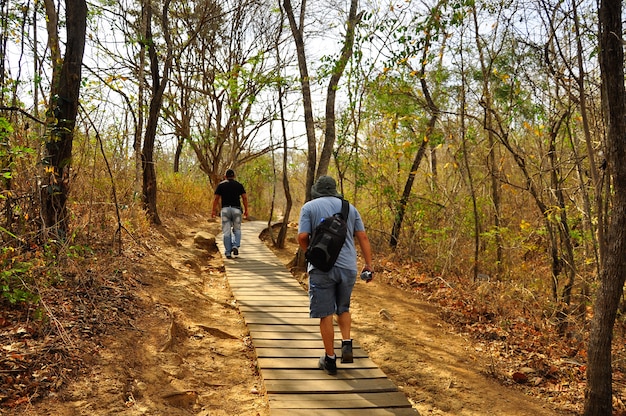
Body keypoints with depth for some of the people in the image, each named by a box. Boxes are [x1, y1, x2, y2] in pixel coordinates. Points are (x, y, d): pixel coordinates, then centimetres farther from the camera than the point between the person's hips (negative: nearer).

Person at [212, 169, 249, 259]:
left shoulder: (221, 185, 7)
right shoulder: (239, 185, 9)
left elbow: (216, 199, 1)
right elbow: (244, 198, 1)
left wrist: (214, 210, 6)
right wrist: (246, 210, 4)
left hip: (225, 210, 0)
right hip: (236, 210, 0)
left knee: (226, 232, 4)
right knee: (237, 230, 15)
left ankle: (228, 252, 2)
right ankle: (235, 246, -8)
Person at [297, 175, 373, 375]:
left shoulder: (309, 207, 3)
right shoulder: (349, 207, 12)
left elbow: (302, 237, -7)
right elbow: (363, 237, 7)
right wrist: (368, 264, 9)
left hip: (322, 267, -3)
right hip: (348, 266, 3)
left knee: (326, 314, 4)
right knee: (343, 308, 23)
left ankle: (330, 358, 10)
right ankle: (347, 344, 8)